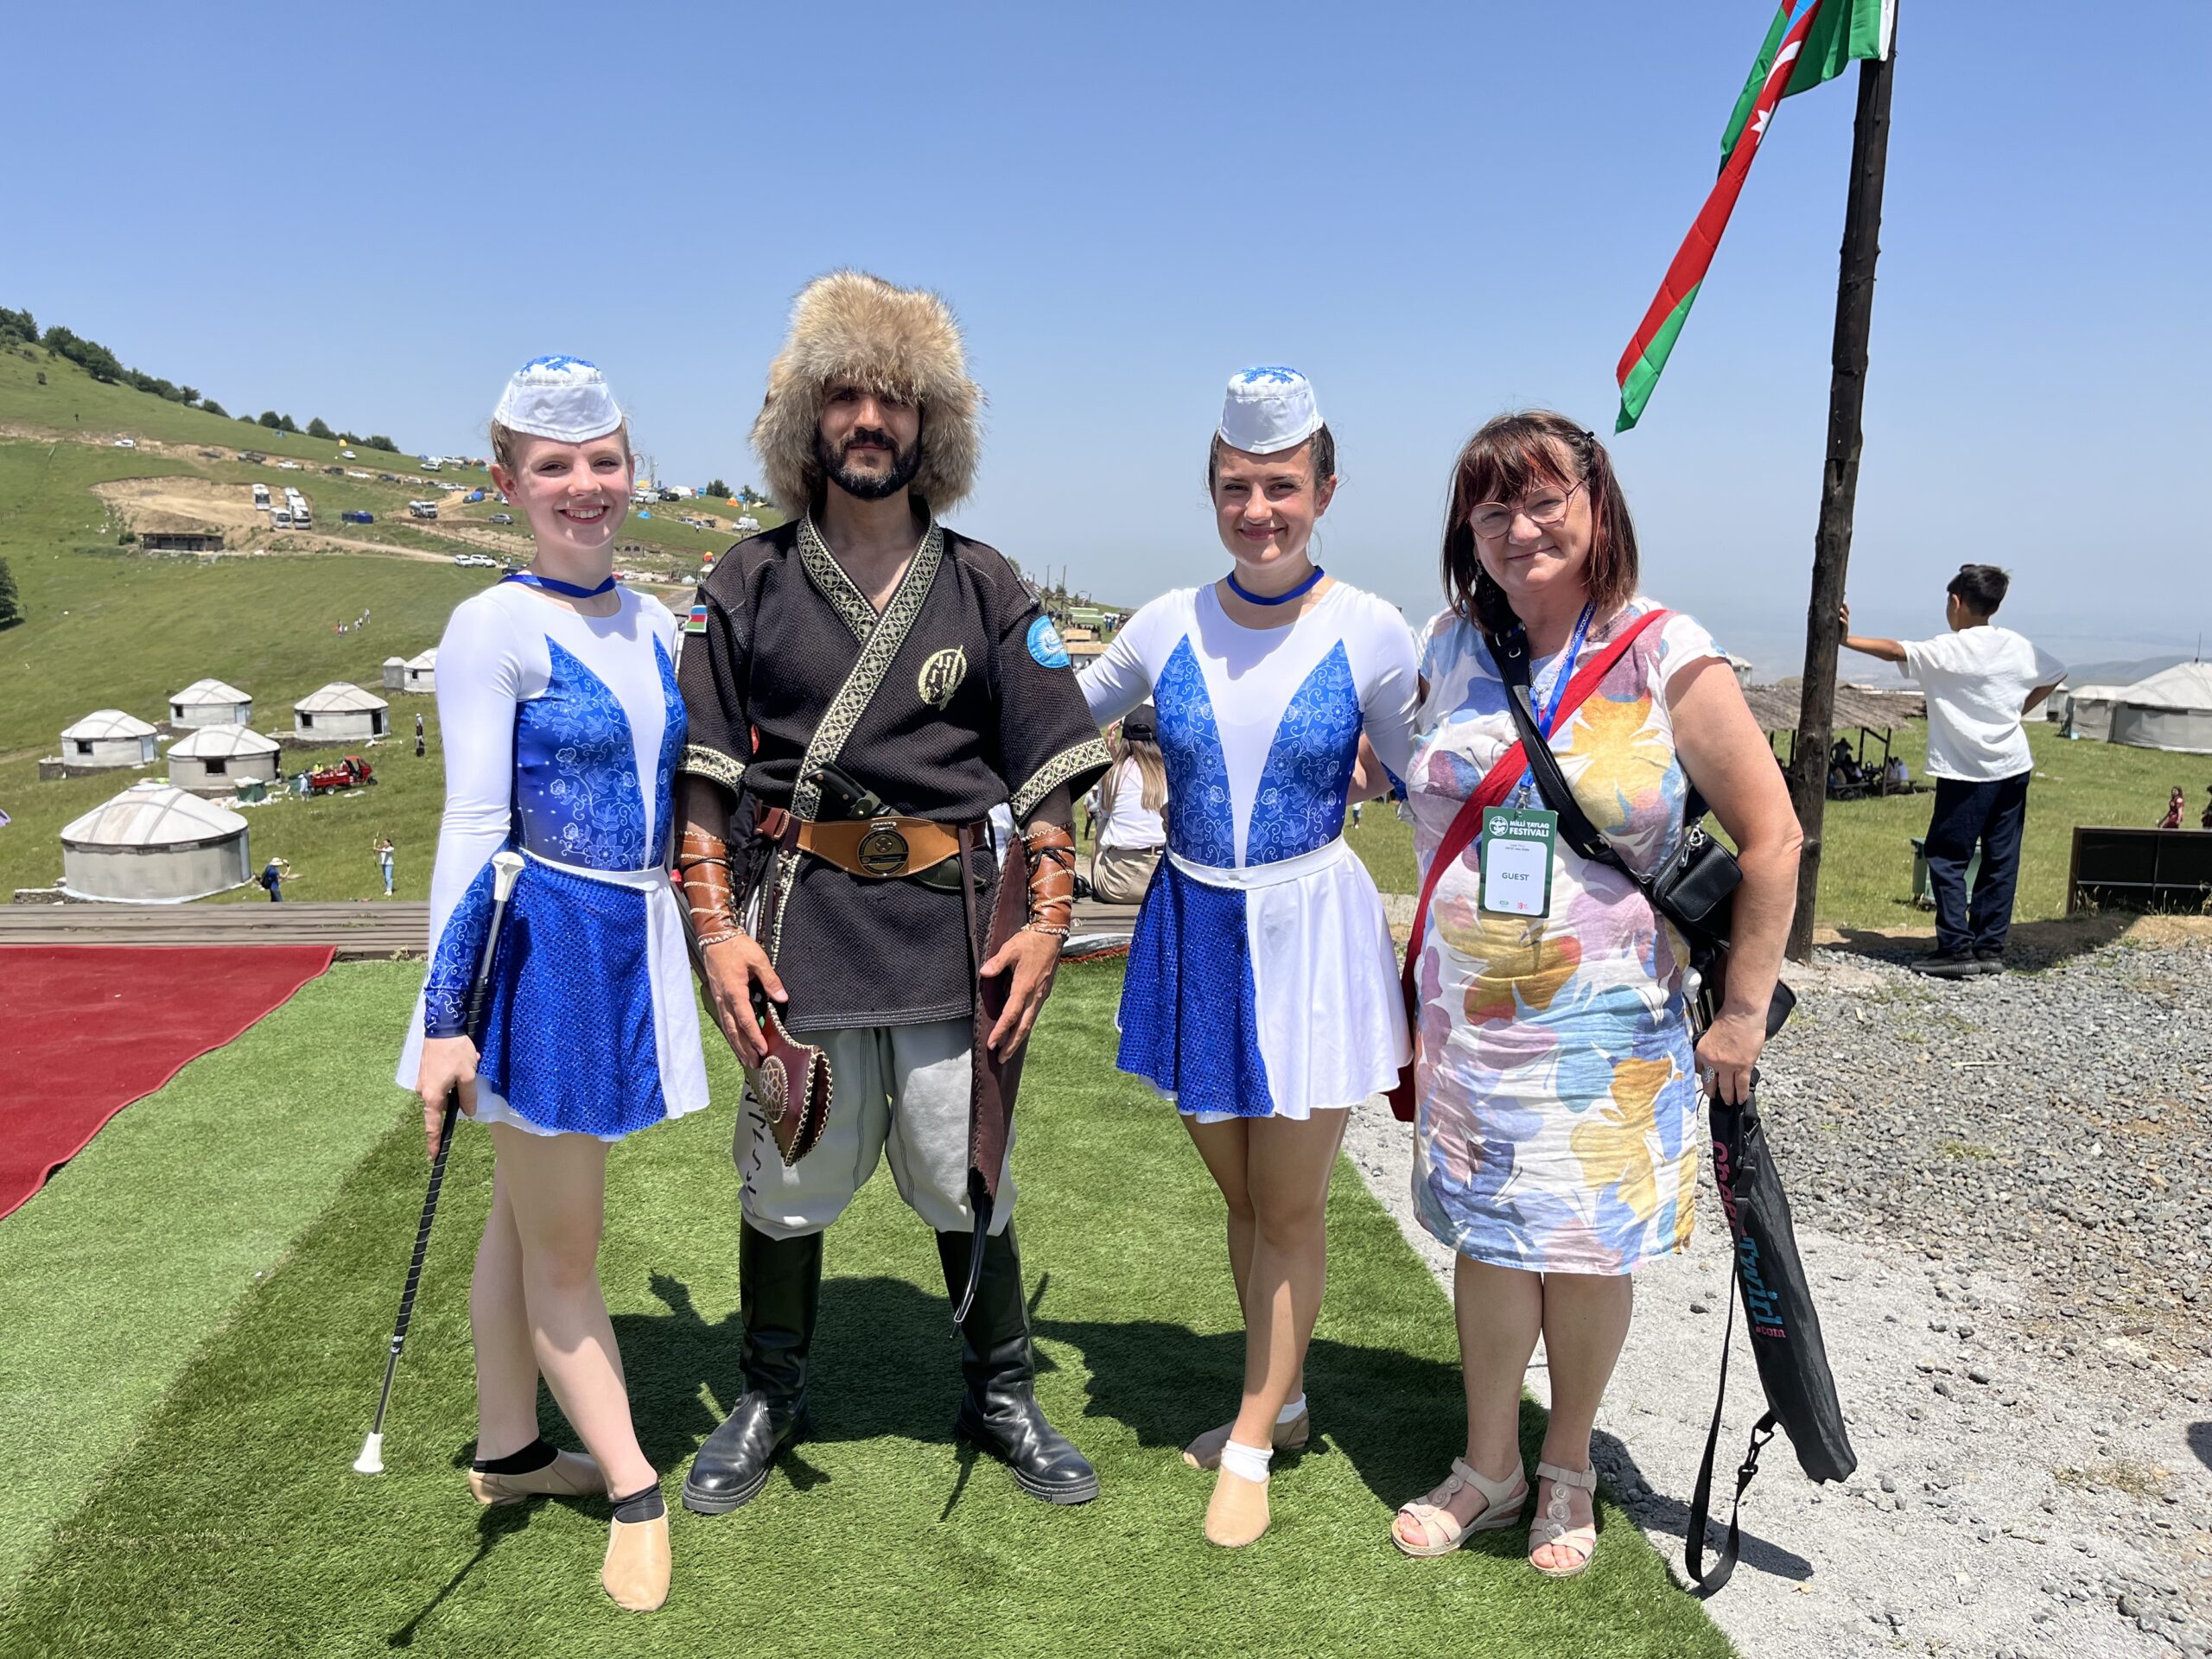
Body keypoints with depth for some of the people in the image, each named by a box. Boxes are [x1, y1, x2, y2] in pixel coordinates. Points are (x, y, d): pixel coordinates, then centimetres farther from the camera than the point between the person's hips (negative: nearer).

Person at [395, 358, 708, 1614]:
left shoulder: (654, 625, 8)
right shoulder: (496, 627, -11)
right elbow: (474, 824, -14)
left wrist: (695, 945, 18)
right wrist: (447, 1016, -14)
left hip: (632, 946, 7)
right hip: (543, 948, -6)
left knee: (530, 1215, 20)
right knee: (562, 1244, 8)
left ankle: (509, 1451, 36)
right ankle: (635, 1490, 21)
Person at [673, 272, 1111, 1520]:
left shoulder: (985, 589, 5)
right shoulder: (748, 585, 4)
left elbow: (1051, 773, 4)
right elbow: (705, 776, 3)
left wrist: (1048, 920, -4)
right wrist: (716, 926, -4)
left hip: (949, 915, 0)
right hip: (798, 919, 0)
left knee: (966, 1173, 9)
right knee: (789, 1173, 11)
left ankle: (1003, 1394, 31)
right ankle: (771, 1401, 33)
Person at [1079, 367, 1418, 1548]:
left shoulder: (1370, 633, -8)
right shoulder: (1169, 624, -2)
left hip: (1309, 935, -3)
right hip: (1195, 929, 3)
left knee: (1291, 1208, 7)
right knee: (1238, 1193, 17)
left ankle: (1252, 1446, 25)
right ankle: (1282, 1399, 38)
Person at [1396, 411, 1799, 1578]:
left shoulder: (1664, 657, -10)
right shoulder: (1453, 646, 2)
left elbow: (1770, 835, -7)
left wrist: (1744, 1009, -8)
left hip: (1605, 1030, -3)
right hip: (1466, 1020, 3)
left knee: (1586, 1250, 9)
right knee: (1486, 1240, 12)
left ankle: (1566, 1469, 32)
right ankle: (1489, 1466, 31)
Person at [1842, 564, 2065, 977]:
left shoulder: (1947, 650, -13)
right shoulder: (2018, 646, 7)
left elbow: (1894, 650, -19)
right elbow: (2055, 675, 22)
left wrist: (1847, 639, -13)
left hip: (1966, 773, -6)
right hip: (2013, 768, 6)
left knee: (1946, 858, -1)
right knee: (2000, 860, 8)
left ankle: (1957, 948, -6)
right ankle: (1991, 948, 12)